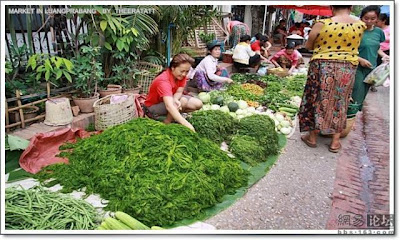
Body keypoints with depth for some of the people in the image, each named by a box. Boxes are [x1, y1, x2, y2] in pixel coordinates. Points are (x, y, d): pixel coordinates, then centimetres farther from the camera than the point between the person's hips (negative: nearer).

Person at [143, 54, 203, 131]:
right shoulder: (163, 80, -36)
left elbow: (179, 92, -14)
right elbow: (169, 106, -49)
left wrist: (175, 100, -40)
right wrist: (186, 124, -59)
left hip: (170, 99, 8)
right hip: (153, 107, -8)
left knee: (198, 104, -8)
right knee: (183, 101, -32)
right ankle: (166, 123, -14)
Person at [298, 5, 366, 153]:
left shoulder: (322, 24, -9)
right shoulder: (360, 25, -1)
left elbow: (308, 45, 1)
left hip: (323, 67, -2)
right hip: (348, 68, 3)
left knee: (318, 100, 11)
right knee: (340, 103, 13)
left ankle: (312, 137, 21)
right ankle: (335, 141, 21)